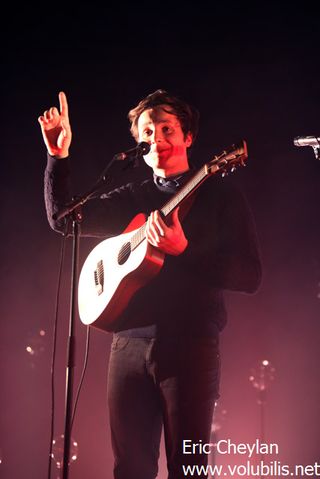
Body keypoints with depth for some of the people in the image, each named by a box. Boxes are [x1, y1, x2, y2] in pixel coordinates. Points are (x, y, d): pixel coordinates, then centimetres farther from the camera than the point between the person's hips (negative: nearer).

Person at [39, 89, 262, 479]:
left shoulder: (220, 194, 1)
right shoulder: (131, 198, 16)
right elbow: (62, 218, 18)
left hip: (189, 344, -4)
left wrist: (184, 251, -21)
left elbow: (250, 276, -8)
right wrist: (59, 155, 8)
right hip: (129, 341, 5)